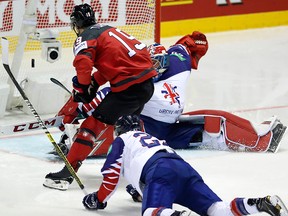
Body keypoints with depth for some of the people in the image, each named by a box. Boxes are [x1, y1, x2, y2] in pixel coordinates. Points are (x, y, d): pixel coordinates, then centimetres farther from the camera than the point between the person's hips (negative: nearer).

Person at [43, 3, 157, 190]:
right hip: (147, 80, 8)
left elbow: (83, 61, -22)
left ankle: (68, 172, -10)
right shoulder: (108, 29, 22)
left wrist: (81, 88, -7)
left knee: (94, 124, -5)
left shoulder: (86, 38, -3)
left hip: (129, 88, -8)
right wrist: (94, 83, 18)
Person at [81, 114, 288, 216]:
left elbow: (112, 172, 16)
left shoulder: (122, 140, 25)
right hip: (185, 168, 6)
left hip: (160, 170, -6)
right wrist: (139, 190, 71)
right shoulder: (154, 139, 45)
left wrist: (99, 199, 29)